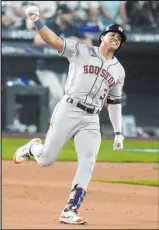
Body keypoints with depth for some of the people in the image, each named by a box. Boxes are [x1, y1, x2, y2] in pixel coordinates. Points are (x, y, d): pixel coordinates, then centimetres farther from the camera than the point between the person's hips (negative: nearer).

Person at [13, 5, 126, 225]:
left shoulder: (119, 70, 16)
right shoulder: (81, 51, 4)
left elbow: (114, 102, 21)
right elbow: (53, 40, -5)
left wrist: (118, 133, 14)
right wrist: (37, 21, -20)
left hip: (91, 121, 3)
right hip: (68, 111, -3)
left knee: (87, 163, -15)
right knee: (46, 160, 0)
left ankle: (69, 212, -16)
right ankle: (33, 147, 37)